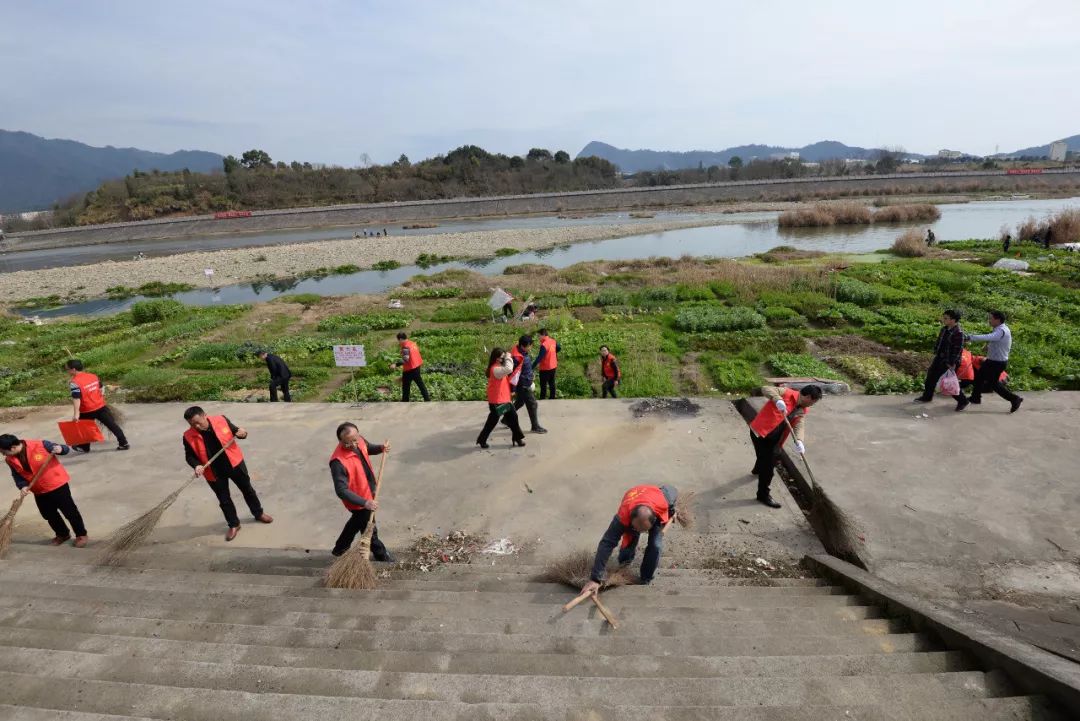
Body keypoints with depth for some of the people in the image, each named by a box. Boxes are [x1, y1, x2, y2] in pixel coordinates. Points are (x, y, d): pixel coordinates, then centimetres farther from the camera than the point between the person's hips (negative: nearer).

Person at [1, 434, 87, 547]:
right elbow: (17, 475, 3)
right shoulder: (10, 460, -4)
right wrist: (23, 486, -15)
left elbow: (65, 449, -12)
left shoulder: (40, 445, -21)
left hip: (57, 485, -6)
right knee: (49, 515, 17)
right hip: (39, 491, 6)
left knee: (69, 511, 3)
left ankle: (81, 535, 16)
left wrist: (60, 449, -35)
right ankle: (63, 534, 38)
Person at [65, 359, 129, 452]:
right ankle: (124, 443, 8)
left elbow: (76, 399, -25)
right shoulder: (93, 376, 2)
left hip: (87, 411, -5)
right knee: (112, 424, 6)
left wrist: (76, 414, -27)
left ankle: (84, 447, 31)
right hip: (100, 406, 5)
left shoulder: (75, 382, -17)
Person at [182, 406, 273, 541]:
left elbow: (235, 431, 2)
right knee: (224, 499, 13)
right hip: (214, 473, 0)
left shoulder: (221, 420, -13)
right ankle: (234, 525, 32)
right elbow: (189, 456, -1)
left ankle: (259, 513, 38)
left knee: (247, 489, 16)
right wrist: (197, 465, -21)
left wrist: (242, 433, -22)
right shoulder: (189, 436, -12)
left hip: (234, 463, 0)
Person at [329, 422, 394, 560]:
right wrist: (365, 503, -40)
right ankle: (380, 553, 41)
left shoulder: (359, 441, -14)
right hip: (359, 501, -8)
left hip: (368, 492, 8)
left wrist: (380, 448, -9)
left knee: (357, 521, 29)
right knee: (369, 529, 15)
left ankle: (340, 549, 53)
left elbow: (367, 448, 11)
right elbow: (341, 491, -34)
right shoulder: (338, 462, -36)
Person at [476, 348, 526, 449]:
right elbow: (508, 369, -41)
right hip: (496, 401, -9)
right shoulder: (495, 369, -25)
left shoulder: (500, 367, 9)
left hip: (505, 399, 9)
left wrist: (509, 359, 0)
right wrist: (508, 358, -27)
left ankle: (517, 438, 20)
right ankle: (481, 440, 20)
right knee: (492, 421, 4)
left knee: (513, 418, 11)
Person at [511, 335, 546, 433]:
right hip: (522, 386, -10)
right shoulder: (517, 357, -28)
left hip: (525, 384, 10)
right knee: (533, 404, 1)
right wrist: (513, 390, -21)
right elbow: (514, 374, -25)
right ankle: (535, 426, 15)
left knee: (519, 402, 24)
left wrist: (530, 381, 23)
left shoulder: (523, 353, 1)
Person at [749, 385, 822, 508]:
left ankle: (758, 470, 65)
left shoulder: (803, 410, 4)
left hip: (773, 437, 9)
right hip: (760, 432, -9)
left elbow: (798, 426, -7)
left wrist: (799, 441, -26)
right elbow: (766, 389, -25)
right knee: (769, 463, -7)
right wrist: (778, 400, -42)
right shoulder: (787, 393, -16)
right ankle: (763, 495, 8)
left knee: (770, 455, 32)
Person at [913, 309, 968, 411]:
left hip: (949, 362, -9)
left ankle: (962, 401, 18)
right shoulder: (944, 329, 3)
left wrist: (952, 364, -21)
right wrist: (936, 352, 18)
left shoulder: (958, 333, -23)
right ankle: (927, 397, 32)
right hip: (939, 358, 9)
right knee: (931, 377, 16)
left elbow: (958, 350, -22)